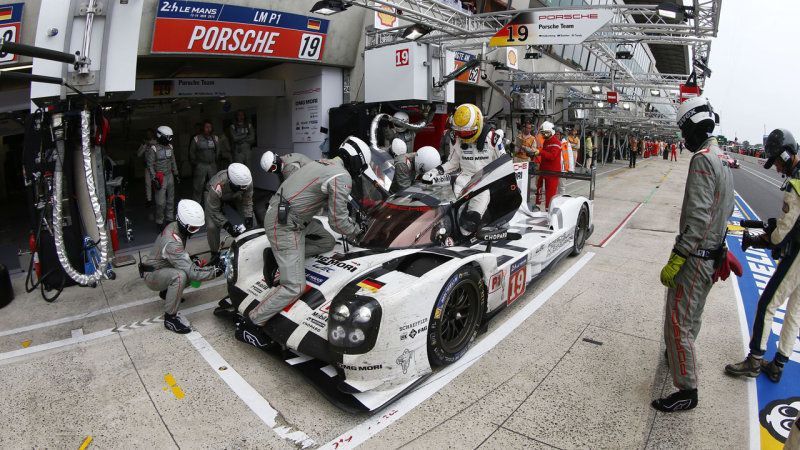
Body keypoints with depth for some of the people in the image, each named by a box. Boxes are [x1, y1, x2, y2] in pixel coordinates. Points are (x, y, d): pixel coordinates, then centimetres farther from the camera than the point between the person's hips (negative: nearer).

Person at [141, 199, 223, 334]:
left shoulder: (175, 226, -7)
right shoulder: (171, 242, -35)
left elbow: (180, 255, 11)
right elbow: (192, 272, -38)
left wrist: (192, 261, -4)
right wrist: (216, 270, -35)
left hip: (163, 267, 9)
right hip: (151, 276, -9)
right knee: (180, 276, -36)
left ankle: (166, 292, 20)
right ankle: (170, 318, -23)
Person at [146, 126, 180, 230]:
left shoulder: (170, 147, 8)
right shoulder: (153, 149, -11)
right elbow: (150, 165, -12)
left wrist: (176, 174, 18)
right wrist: (154, 179, -17)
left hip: (170, 176, 7)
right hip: (160, 178, -6)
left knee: (171, 200, 13)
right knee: (161, 202, -6)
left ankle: (170, 219, 24)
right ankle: (159, 222, 7)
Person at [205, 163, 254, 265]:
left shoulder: (247, 181, -34)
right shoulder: (217, 187, -44)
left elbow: (247, 201, -16)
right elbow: (214, 211, -31)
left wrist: (248, 218, -25)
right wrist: (227, 226, -36)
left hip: (235, 196, 4)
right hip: (215, 197, -3)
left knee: (252, 222, -6)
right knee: (212, 227, -20)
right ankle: (215, 254, 3)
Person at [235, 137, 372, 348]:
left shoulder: (320, 163, 13)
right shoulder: (342, 177, -15)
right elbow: (337, 221, -12)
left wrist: (351, 220, 28)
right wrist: (357, 230, 6)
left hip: (276, 213, 9)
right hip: (285, 227, -9)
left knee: (327, 242, 16)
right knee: (294, 287, -6)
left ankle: (276, 256, 11)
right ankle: (249, 324, 2)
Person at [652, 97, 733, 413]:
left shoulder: (703, 159, -20)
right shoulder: (723, 158, 11)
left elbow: (697, 217, -26)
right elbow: (725, 210, 18)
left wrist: (675, 260, -25)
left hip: (695, 256, -10)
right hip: (713, 254, 10)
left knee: (678, 322, -3)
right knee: (692, 315, 26)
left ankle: (687, 390, 7)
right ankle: (680, 355, 45)